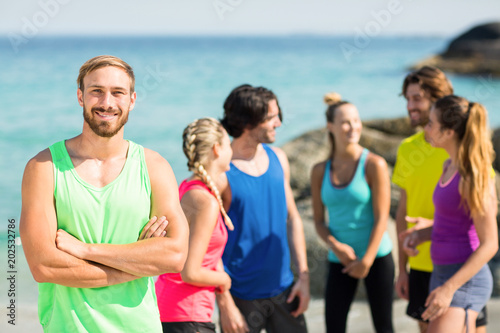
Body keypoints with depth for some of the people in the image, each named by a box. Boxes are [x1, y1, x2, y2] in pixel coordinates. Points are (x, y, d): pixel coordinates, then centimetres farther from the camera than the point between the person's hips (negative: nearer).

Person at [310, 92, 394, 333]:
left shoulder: (374, 165, -8)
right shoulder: (320, 171, 3)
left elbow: (382, 218, -9)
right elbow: (319, 220, 6)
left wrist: (367, 260, -12)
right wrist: (336, 246, -12)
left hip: (377, 257, -3)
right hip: (340, 260, 3)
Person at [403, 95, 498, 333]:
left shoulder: (473, 176, -18)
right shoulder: (449, 167, 9)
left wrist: (449, 288, -23)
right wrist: (420, 234, 3)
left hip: (465, 281, -10)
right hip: (444, 274, 10)